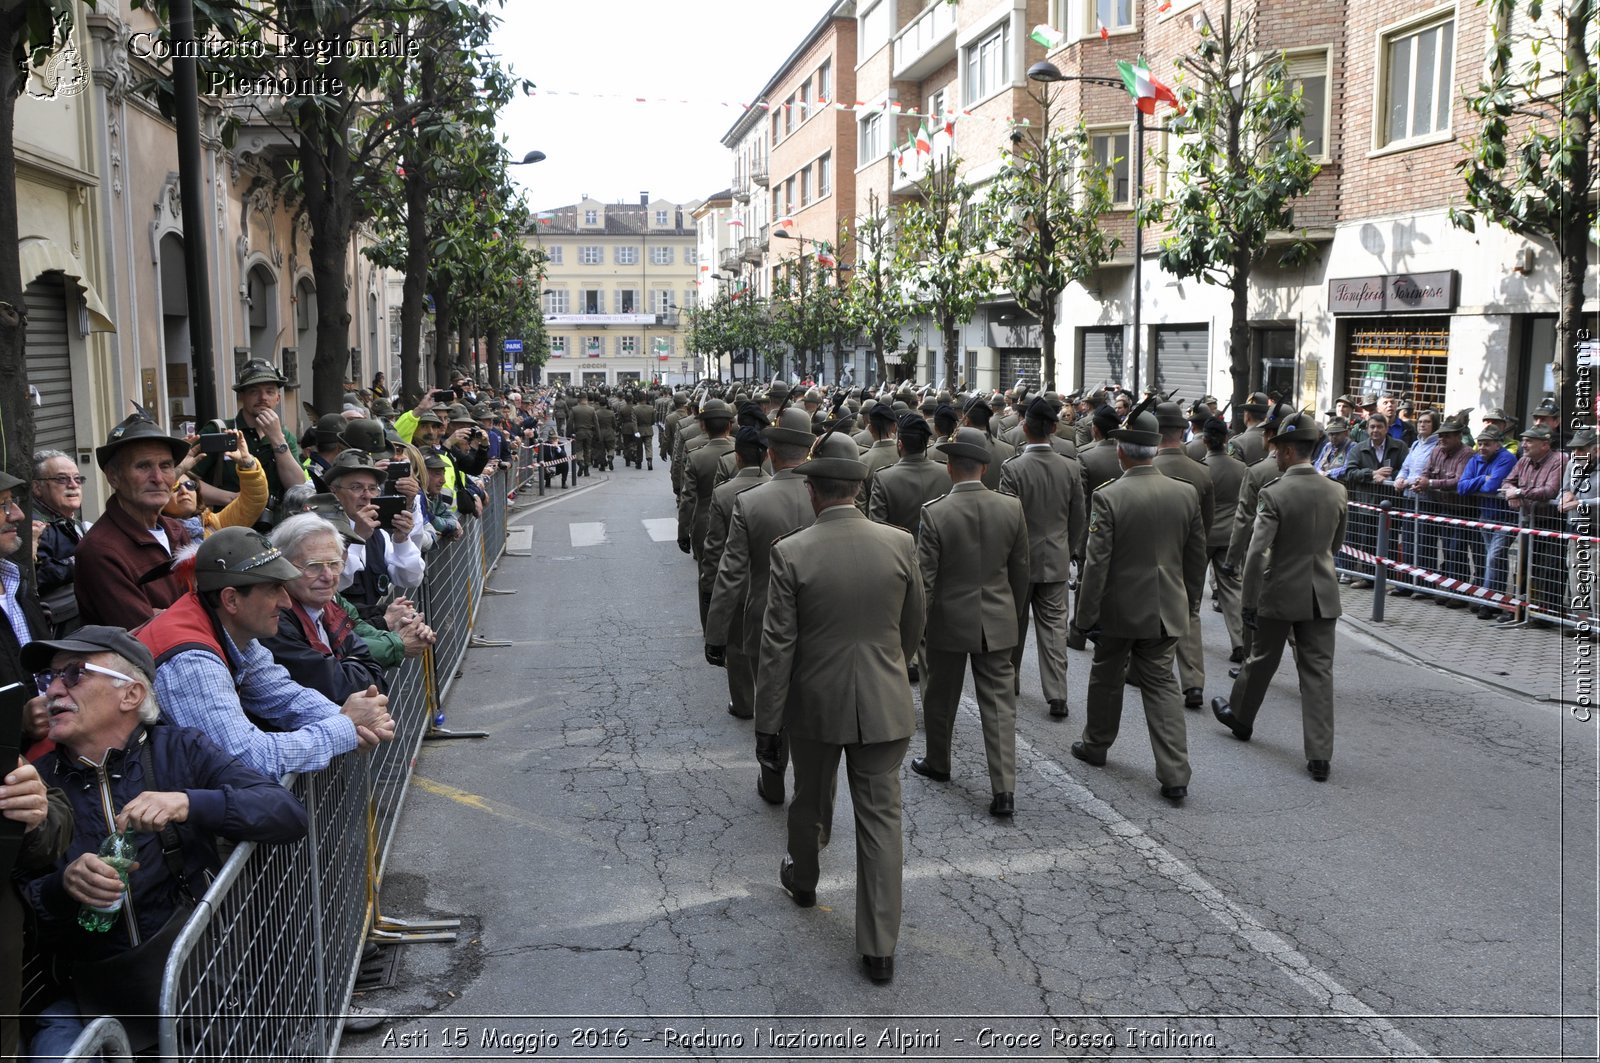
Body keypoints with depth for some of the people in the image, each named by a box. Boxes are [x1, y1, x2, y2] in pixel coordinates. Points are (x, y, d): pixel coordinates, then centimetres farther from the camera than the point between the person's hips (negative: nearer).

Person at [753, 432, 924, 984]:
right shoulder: (900, 544, -9)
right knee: (881, 817, 7)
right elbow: (912, 625, 5)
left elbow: (777, 645, -14)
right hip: (884, 705, 1)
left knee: (810, 799, 23)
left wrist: (766, 721, -5)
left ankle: (802, 879, 50)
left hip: (815, 704, -1)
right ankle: (880, 946, 10)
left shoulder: (791, 553, -16)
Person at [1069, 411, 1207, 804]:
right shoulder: (1186, 493, -4)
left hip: (1119, 609, -3)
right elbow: (1197, 556, 5)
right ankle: (1175, 774, 3)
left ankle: (1095, 745, 37)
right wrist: (1190, 602, 18)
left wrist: (1085, 616, -10)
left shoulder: (1108, 498, -18)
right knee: (1161, 683, 9)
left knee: (1106, 678, 18)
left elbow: (1096, 563, -17)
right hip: (1167, 609, 3)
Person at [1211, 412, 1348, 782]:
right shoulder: (1336, 491, 0)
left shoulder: (1274, 494, -17)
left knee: (1261, 661, 16)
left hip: (1280, 593, -3)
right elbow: (1336, 545, 13)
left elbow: (1257, 553, -19)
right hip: (1323, 595, 4)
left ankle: (1239, 717, 40)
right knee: (1318, 672, 5)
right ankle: (1320, 755, 4)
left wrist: (1249, 603, -12)